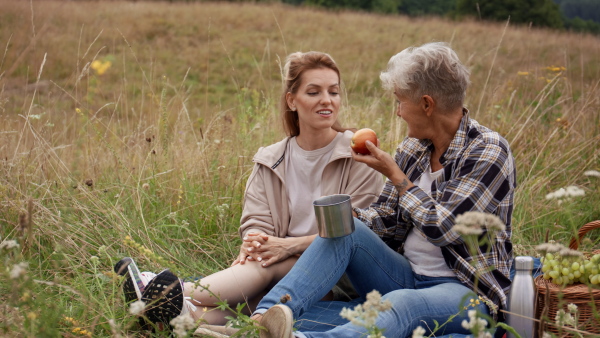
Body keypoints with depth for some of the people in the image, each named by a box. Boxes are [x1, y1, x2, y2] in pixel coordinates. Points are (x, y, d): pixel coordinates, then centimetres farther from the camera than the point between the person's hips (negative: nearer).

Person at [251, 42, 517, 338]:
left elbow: (442, 229, -18)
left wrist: (394, 174, -12)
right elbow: (388, 219, 10)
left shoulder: (489, 152, -11)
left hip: (468, 289, -6)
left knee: (399, 303, -38)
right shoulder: (412, 149, 9)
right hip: (406, 276, 6)